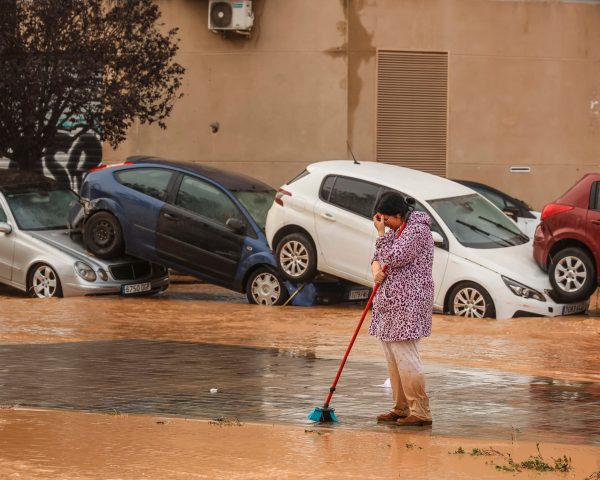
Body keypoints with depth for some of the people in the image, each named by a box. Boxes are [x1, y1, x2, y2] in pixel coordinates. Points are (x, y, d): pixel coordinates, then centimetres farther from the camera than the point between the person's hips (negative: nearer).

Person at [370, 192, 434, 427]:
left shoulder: (417, 229, -13)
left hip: (408, 303, -10)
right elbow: (378, 257, 21)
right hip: (390, 302, 10)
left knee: (405, 357, -12)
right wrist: (376, 270, 0)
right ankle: (401, 409, 18)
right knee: (393, 358, 11)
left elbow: (395, 258, -20)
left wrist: (382, 233, -11)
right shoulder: (394, 229, 16)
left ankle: (420, 412, -10)